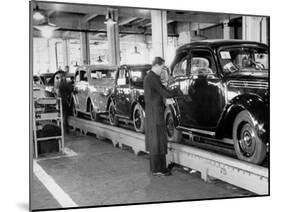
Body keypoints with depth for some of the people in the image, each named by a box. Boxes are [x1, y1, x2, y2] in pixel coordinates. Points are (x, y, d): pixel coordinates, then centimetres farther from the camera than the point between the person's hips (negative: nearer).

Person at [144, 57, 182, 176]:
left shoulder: (148, 77, 14)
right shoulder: (153, 78, -17)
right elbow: (166, 94, -19)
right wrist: (178, 92, -3)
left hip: (150, 112, 10)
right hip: (155, 113, -10)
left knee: (153, 140, 14)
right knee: (157, 140, -4)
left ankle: (155, 167, 23)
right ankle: (157, 169, 2)